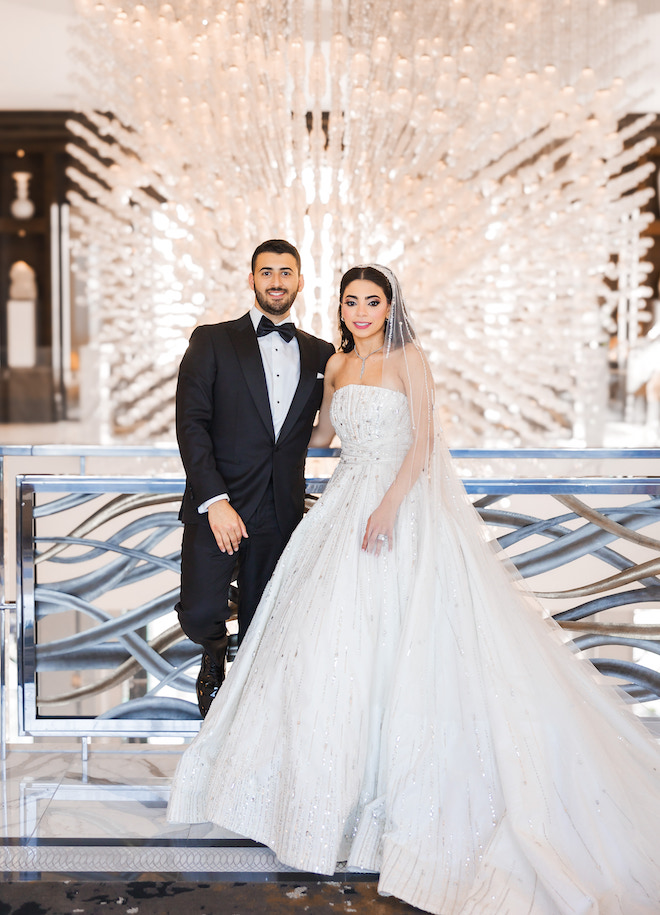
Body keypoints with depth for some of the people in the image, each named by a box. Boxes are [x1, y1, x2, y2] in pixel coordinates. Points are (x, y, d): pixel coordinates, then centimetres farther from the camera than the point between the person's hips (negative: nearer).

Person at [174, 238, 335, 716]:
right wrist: (215, 501, -15)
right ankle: (215, 658, 21)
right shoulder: (213, 341, 3)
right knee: (200, 614, -13)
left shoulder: (320, 354, 13)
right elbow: (191, 423, -6)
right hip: (217, 507, -2)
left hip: (283, 513, 3)